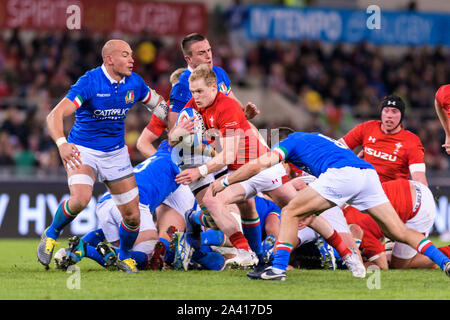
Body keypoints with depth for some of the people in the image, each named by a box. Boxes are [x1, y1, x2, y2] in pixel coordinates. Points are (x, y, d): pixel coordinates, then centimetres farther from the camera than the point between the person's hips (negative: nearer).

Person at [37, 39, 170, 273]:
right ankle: (51, 234, -3)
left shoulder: (134, 83, -4)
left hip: (116, 153, 5)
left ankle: (124, 256, 29)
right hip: (83, 150, -5)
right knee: (81, 199, -31)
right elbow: (55, 115, -28)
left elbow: (158, 104, 18)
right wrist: (61, 144, -45)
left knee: (132, 216, -1)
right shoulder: (89, 82, -20)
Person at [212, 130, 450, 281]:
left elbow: (259, 164, 8)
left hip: (341, 173, -7)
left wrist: (225, 182, 20)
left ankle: (278, 268, -6)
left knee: (290, 213, 5)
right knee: (399, 232, 10)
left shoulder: (292, 141, 20)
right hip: (368, 173, 7)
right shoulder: (319, 139, 42)